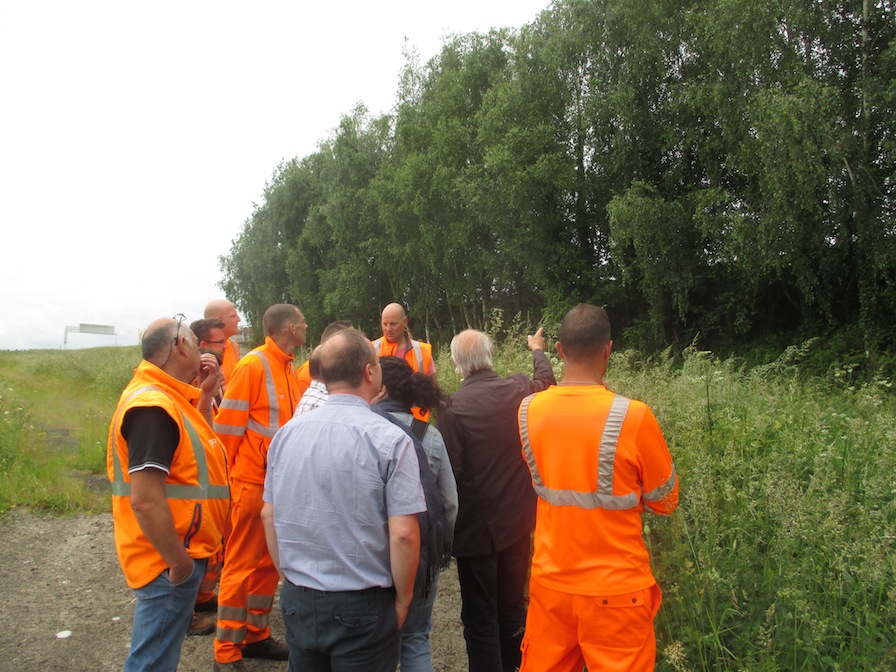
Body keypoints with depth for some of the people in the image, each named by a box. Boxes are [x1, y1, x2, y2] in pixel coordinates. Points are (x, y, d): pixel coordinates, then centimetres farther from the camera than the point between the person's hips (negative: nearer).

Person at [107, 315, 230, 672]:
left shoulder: (165, 396, 7)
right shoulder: (152, 405, -23)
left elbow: (194, 443, 20)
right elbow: (145, 499, -28)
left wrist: (205, 392, 8)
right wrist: (178, 561, -20)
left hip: (181, 551, 10)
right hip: (170, 562, -10)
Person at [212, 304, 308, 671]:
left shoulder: (288, 368, 8)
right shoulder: (252, 365, -15)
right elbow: (228, 426, -13)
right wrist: (231, 474, -9)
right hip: (252, 481, -7)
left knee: (269, 560, 15)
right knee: (242, 563, 3)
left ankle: (256, 634, 30)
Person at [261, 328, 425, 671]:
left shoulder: (286, 434, -1)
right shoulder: (390, 439, -17)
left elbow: (268, 516, 6)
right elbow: (403, 534, -19)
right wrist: (403, 600, -4)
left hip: (296, 601, 5)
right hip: (362, 605, -4)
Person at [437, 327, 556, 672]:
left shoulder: (454, 407, -19)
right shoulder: (521, 389, -6)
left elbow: (449, 472, -19)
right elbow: (547, 380, 19)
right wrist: (537, 349, 39)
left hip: (476, 527, -5)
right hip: (517, 520, 5)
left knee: (480, 616, 7)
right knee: (513, 606, 21)